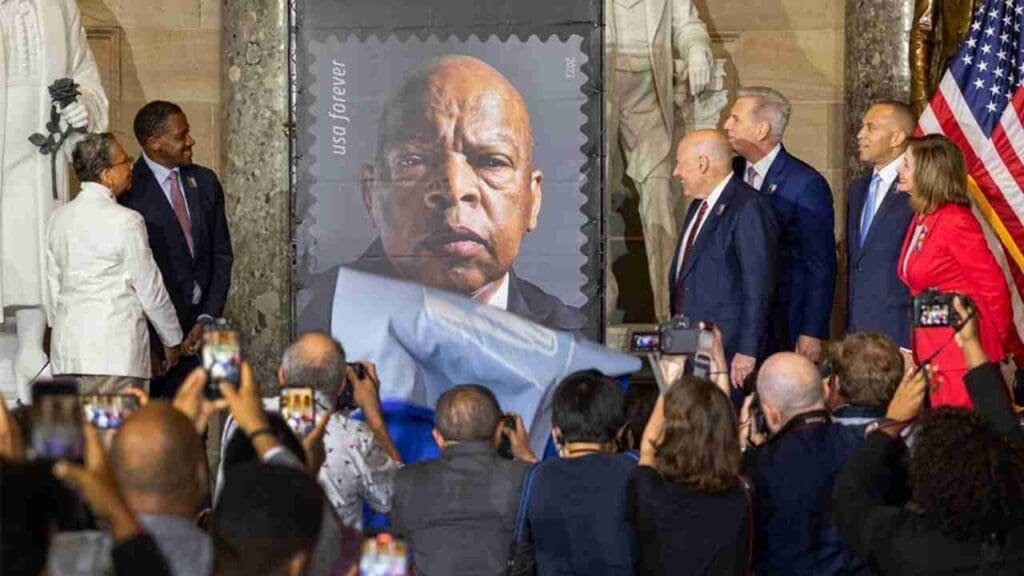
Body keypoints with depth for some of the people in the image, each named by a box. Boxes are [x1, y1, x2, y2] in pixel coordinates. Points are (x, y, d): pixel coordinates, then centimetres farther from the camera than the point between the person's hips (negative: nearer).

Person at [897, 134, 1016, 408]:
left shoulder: (955, 222, -16)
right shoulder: (922, 218, 11)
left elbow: (994, 286, -12)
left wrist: (1002, 342, 1)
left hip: (963, 352, -9)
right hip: (931, 351, 9)